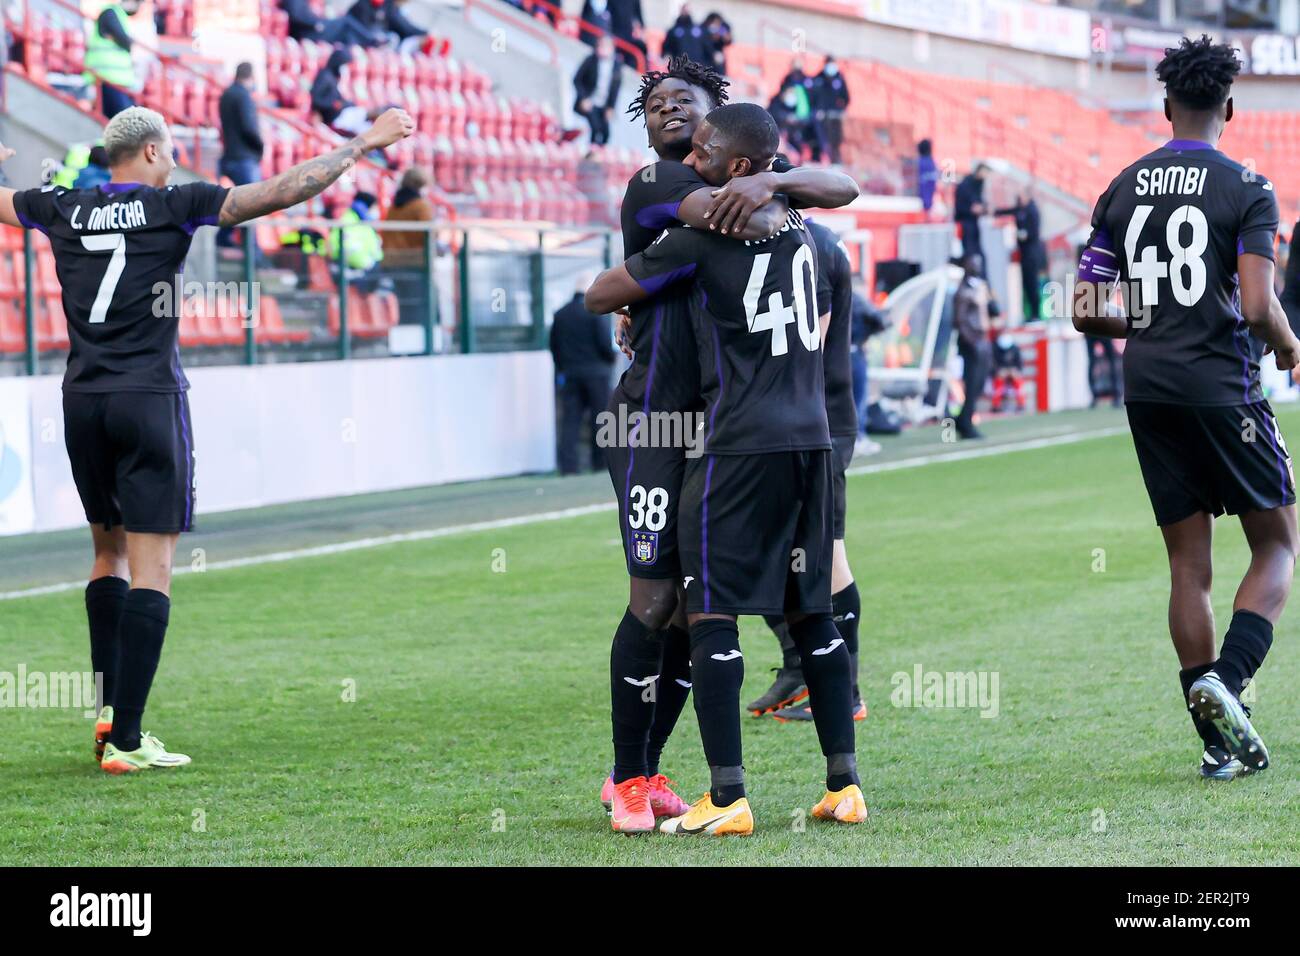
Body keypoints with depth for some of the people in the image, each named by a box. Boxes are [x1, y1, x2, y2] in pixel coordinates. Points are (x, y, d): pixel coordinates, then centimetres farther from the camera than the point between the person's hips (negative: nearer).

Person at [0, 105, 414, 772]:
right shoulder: (173, 206, -4)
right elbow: (283, 191, -7)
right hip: (149, 398, -5)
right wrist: (363, 145, 2)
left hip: (82, 400, 5)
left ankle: (107, 708, 14)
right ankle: (125, 740, -9)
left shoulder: (62, 210, 9)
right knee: (151, 566, -4)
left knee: (109, 549, 21)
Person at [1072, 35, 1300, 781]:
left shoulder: (1123, 189, 7)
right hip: (1222, 384, -5)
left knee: (1189, 564, 8)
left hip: (1148, 387, 5)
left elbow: (1087, 312, 7)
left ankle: (1223, 743, 8)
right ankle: (1228, 678, -15)